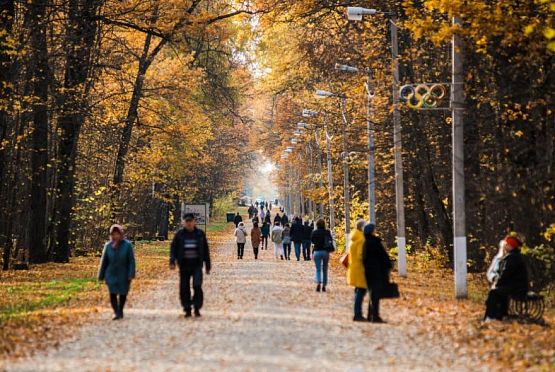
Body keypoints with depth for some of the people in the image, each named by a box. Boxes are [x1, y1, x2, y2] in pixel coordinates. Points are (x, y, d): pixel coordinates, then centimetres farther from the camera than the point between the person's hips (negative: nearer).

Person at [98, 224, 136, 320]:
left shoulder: (127, 245, -10)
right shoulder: (108, 246, -4)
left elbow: (131, 261, -9)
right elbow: (104, 262, 2)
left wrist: (131, 274, -15)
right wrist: (101, 276, 4)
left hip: (123, 275, -1)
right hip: (111, 274, 1)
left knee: (123, 294, 11)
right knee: (113, 294, -12)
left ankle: (120, 310, 30)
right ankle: (116, 312, -13)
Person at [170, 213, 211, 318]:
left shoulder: (200, 234, 5)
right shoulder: (179, 235, 4)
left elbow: (206, 250, 10)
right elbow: (173, 249, 4)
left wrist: (208, 266, 10)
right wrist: (172, 261, -10)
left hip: (197, 265, -1)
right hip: (184, 266, 1)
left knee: (197, 286, -14)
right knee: (184, 288, 2)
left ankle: (197, 308, -4)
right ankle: (187, 309, 11)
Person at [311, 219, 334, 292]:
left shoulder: (314, 232, -5)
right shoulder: (327, 232, -4)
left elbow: (312, 240, 7)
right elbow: (331, 240, 0)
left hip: (317, 252, -1)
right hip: (325, 252, 1)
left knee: (318, 269, 2)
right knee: (325, 269, 13)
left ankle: (318, 283, -21)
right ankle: (324, 285, 13)